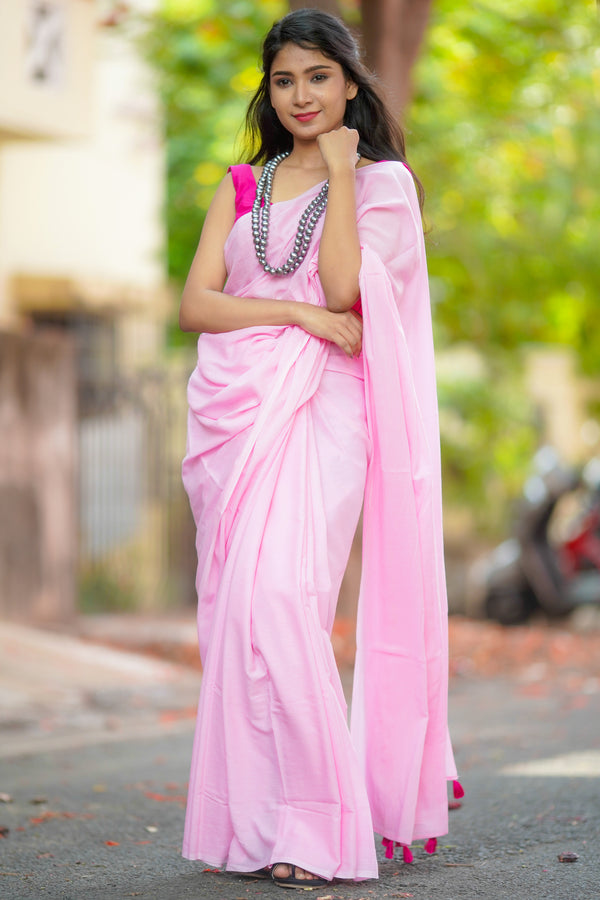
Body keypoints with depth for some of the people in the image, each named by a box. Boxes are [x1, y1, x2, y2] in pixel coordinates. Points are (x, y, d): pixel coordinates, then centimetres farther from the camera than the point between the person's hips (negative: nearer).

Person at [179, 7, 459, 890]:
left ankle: (313, 826, -15)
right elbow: (196, 303, 6)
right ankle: (252, 824, 6)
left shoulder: (383, 181, 7)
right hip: (233, 408, 5)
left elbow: (343, 286, -10)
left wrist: (338, 168, -4)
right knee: (236, 608, 0)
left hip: (319, 408, -4)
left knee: (279, 597, -19)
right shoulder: (242, 186, 18)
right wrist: (301, 315, -7)